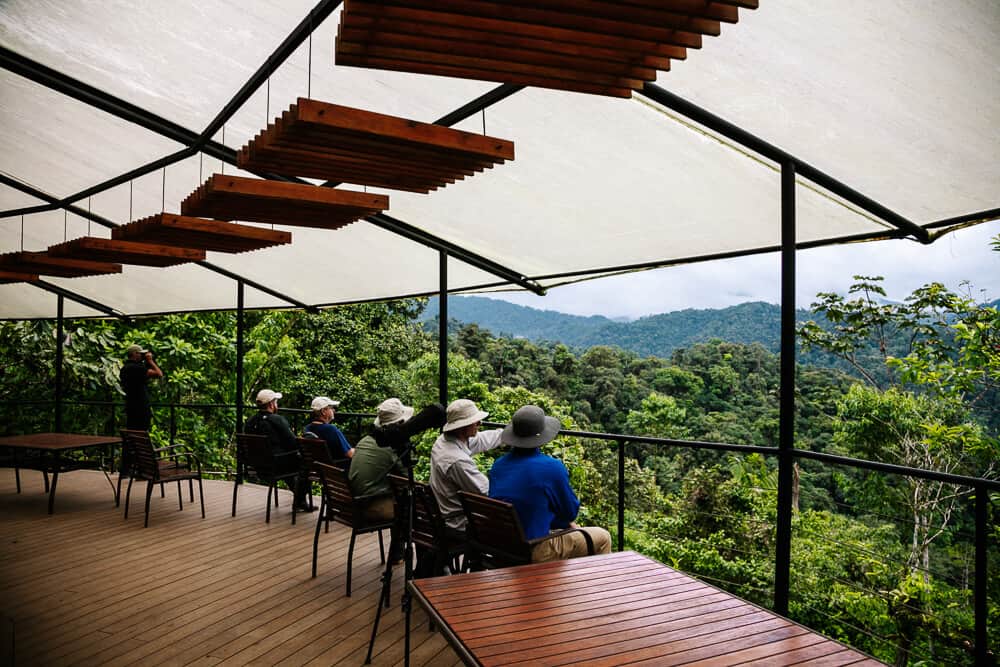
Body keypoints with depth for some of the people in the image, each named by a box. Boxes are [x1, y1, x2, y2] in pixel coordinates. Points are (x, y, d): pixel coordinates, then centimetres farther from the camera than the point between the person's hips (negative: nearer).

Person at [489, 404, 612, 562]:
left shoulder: (498, 465, 0)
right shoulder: (552, 467, -19)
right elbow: (571, 512, -8)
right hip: (535, 553, -7)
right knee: (603, 538, 13)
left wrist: (568, 523, 16)